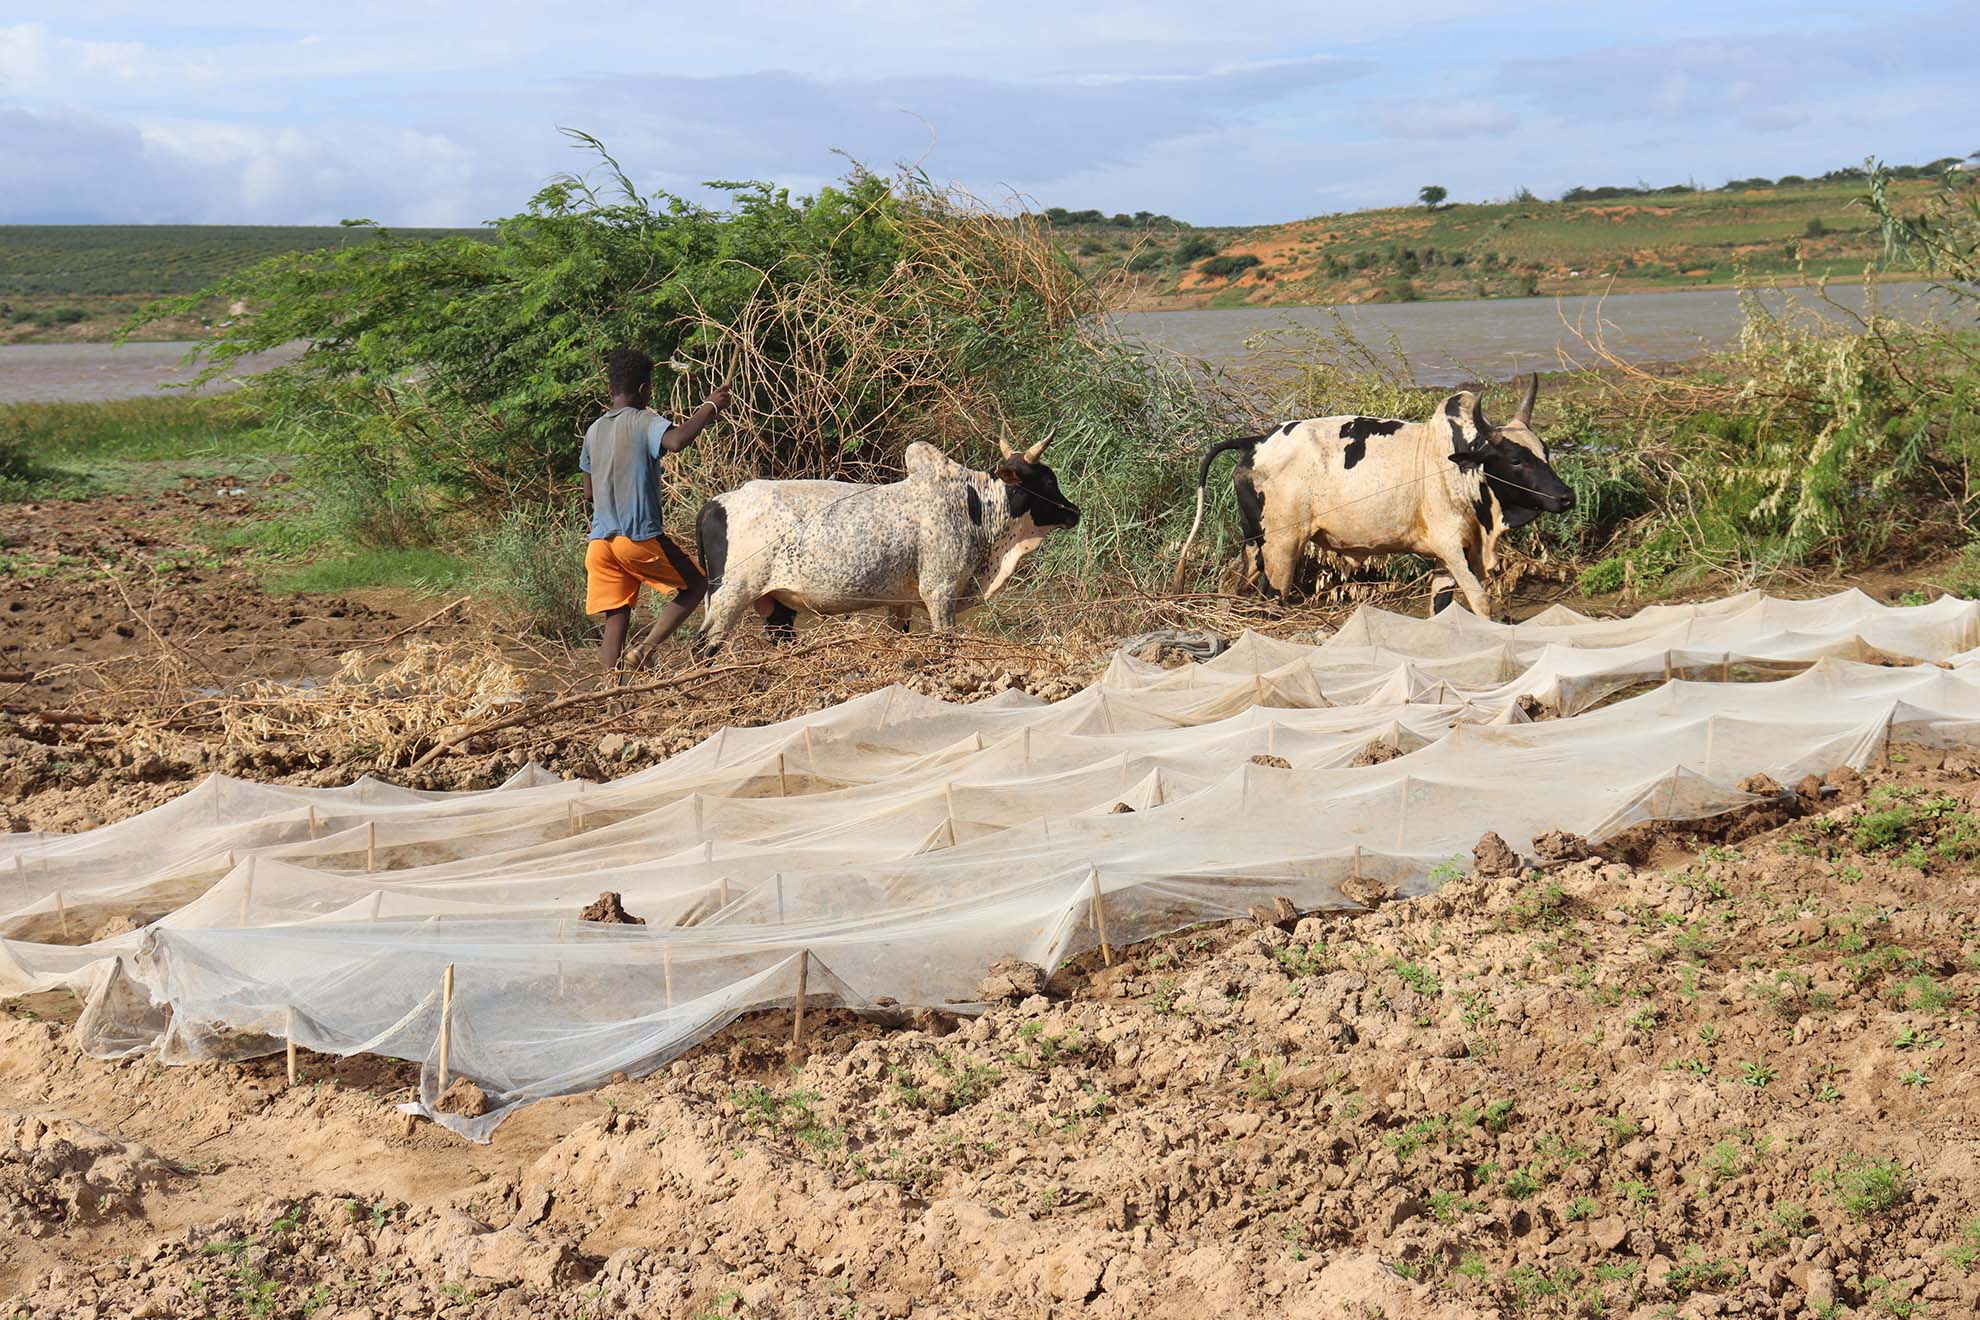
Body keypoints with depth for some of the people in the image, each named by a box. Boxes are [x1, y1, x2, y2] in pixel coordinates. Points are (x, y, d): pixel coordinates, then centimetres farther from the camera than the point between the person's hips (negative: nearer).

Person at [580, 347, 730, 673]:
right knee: (696, 584, 13)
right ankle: (646, 648, -2)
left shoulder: (593, 431, 14)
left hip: (600, 541, 6)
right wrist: (709, 408, -16)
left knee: (615, 619, 8)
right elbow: (677, 441, -29)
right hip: (641, 537, -6)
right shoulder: (644, 422, -7)